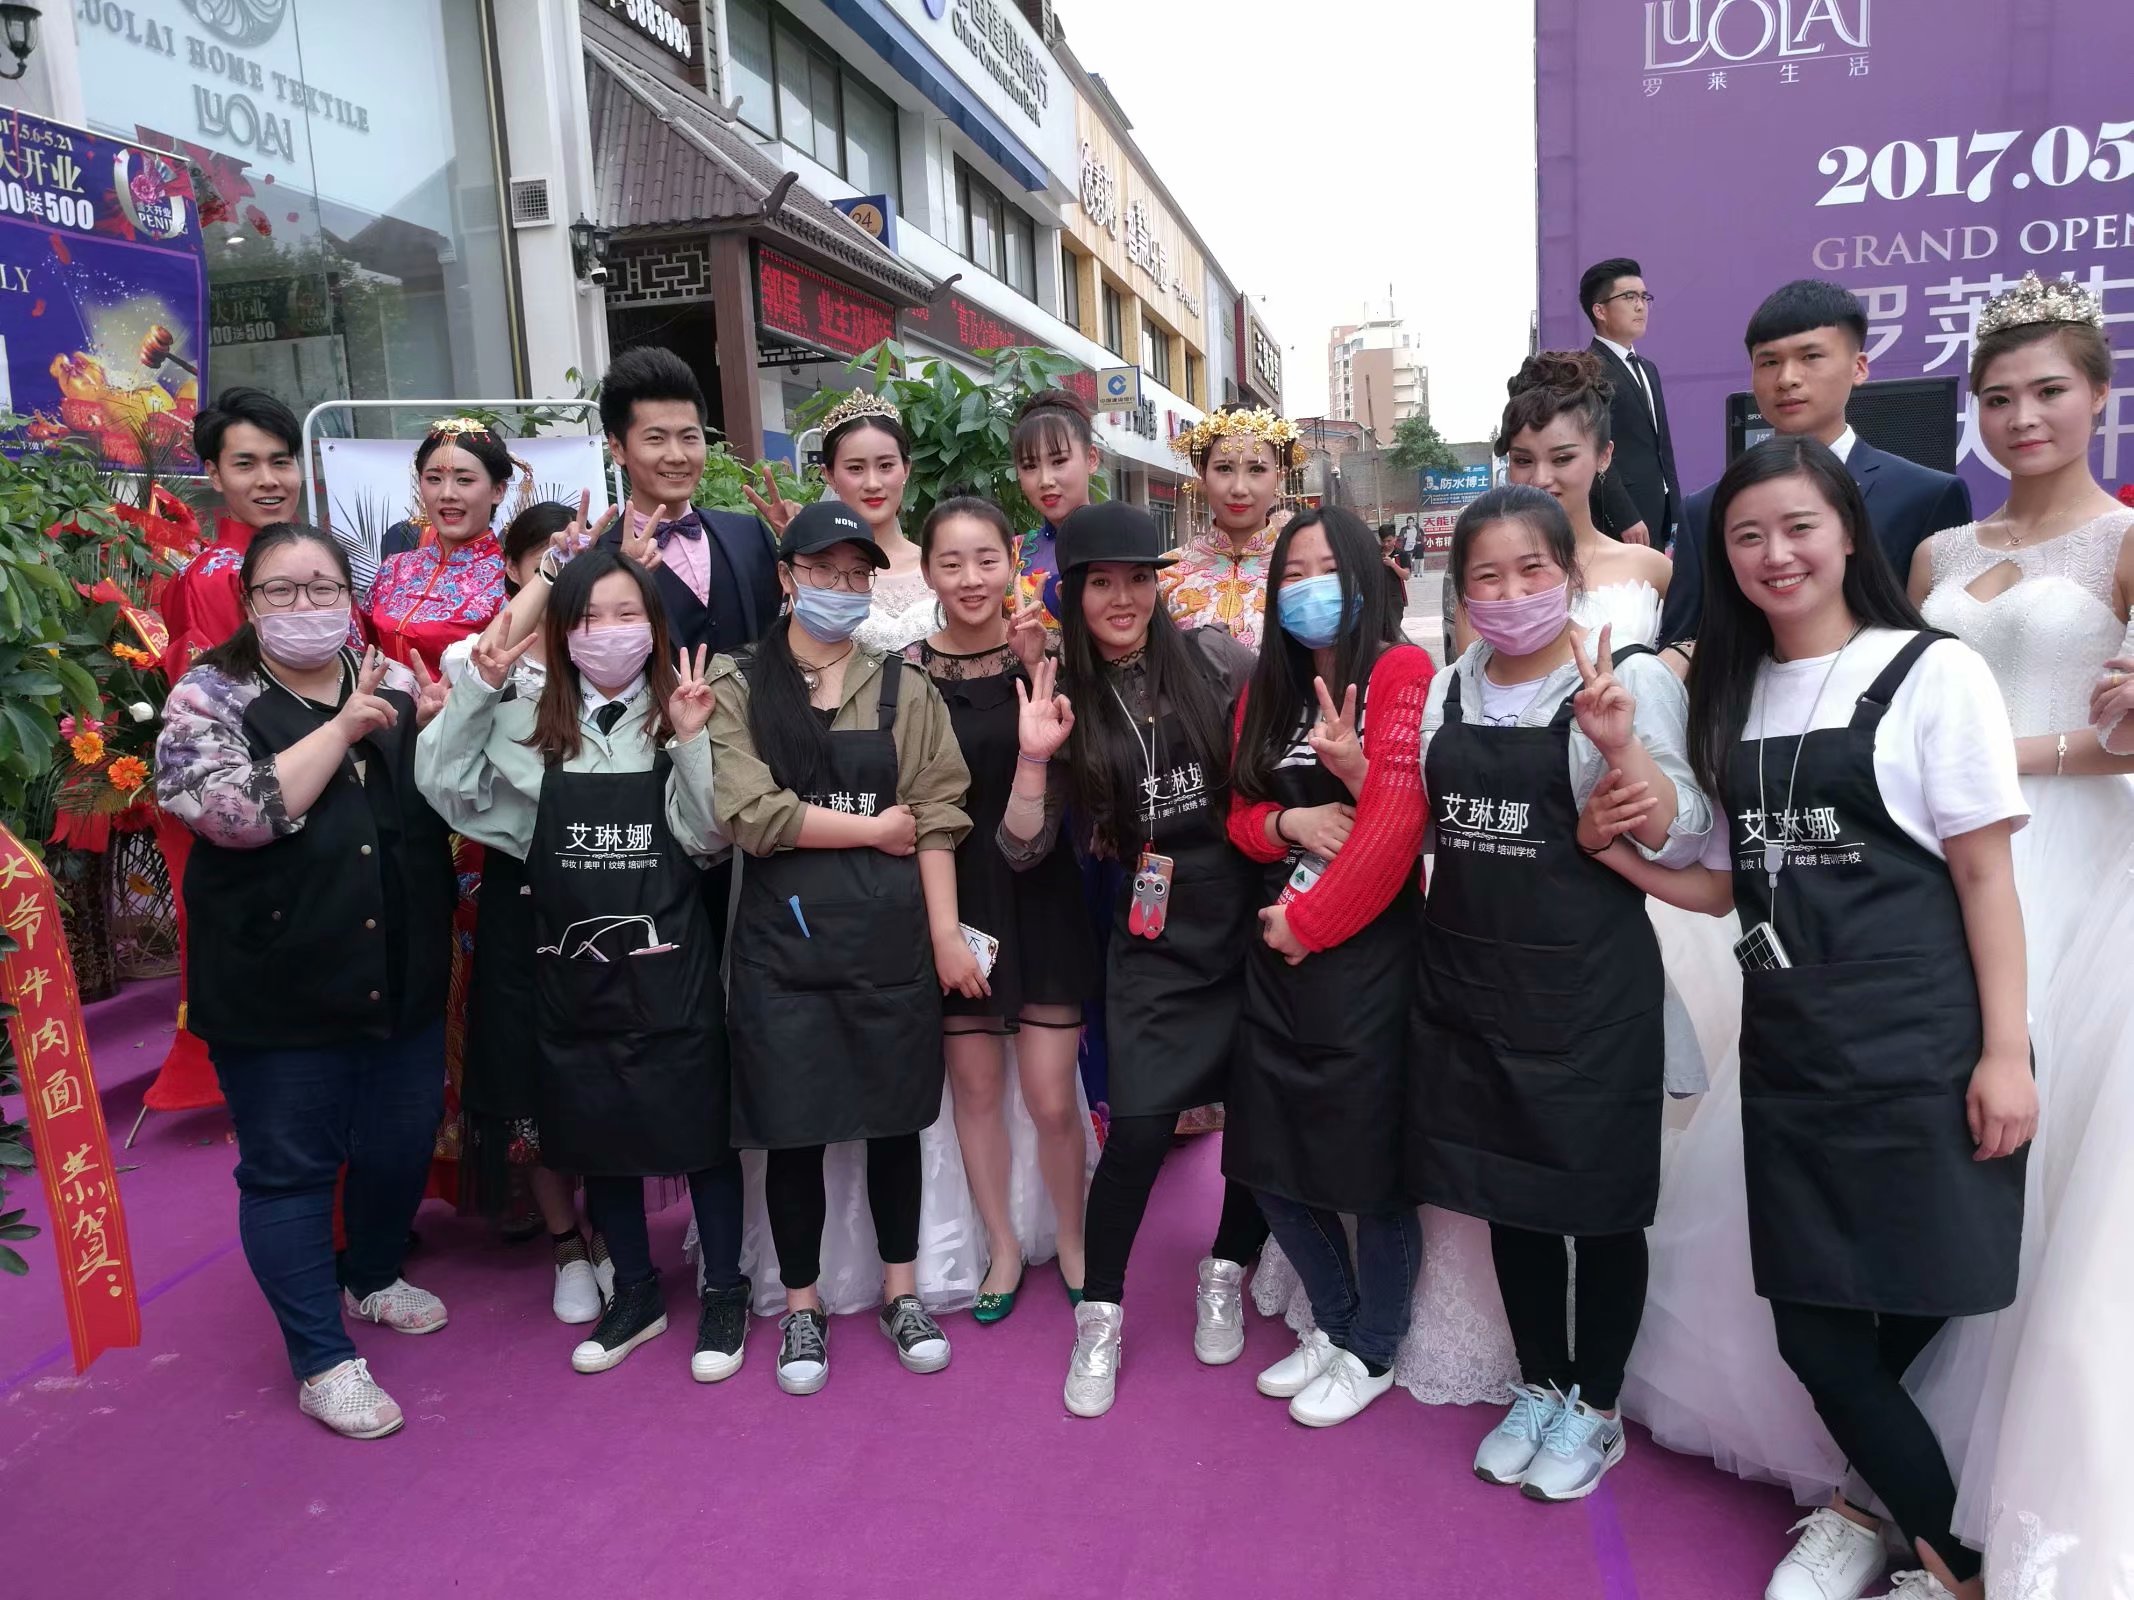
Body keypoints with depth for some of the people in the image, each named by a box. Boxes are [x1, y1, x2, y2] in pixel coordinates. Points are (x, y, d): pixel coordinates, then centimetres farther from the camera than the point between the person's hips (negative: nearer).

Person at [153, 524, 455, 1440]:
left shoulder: (393, 682, 7)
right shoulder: (208, 698, -6)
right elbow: (236, 811, -21)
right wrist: (343, 727, -20)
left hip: (403, 979, 5)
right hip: (280, 989, -5)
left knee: (403, 1142, 18)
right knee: (290, 1166, 6)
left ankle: (374, 1277, 45)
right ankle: (324, 1361, 21)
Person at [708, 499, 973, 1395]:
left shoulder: (904, 689, 6)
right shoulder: (737, 687, 0)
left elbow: (937, 820, 0)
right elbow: (748, 814, -13)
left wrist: (946, 935, -6)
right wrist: (873, 828, -8)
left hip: (892, 935, 2)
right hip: (783, 937, -1)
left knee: (894, 1116, 11)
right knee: (792, 1127, 6)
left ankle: (901, 1291, 30)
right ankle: (801, 1307, 25)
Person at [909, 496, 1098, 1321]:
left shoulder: (1044, 655, -3)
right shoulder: (907, 670, -3)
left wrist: (1039, 668, -23)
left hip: (1039, 895, -1)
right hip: (952, 899, 1)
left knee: (1050, 1099, 1)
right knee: (975, 1089, 10)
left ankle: (1070, 1241, 28)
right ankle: (1004, 1245, 32)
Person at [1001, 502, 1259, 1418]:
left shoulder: (1216, 661, -2)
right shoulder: (1067, 702, 1)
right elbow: (1023, 849, -2)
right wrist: (1035, 758, -15)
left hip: (1255, 916, 1)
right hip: (1154, 937, 0)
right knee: (1140, 1127, -7)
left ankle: (1225, 1277, 34)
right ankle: (1100, 1317, 15)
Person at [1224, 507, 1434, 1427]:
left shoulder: (1401, 672, -8)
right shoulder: (1266, 690, 14)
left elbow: (1396, 821, -15)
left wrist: (1310, 920, -11)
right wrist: (1290, 822, -8)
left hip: (1368, 948, -7)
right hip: (1278, 949, 7)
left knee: (1371, 1160, 3)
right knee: (1271, 1155, 12)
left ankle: (1372, 1353, 26)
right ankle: (1334, 1322, 34)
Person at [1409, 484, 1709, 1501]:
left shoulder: (1631, 680, -9)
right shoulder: (1450, 691, 6)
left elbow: (1680, 844, -13)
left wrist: (1620, 745, -29)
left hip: (1587, 988, -5)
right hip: (1468, 978, 5)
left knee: (1597, 1198, 10)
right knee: (1506, 1189, 17)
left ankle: (1595, 1408, 31)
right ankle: (1539, 1387, 37)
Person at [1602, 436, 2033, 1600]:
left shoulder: (1932, 674, -4)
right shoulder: (1729, 696, 11)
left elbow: (1985, 874, -6)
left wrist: (2005, 1052, -10)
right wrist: (1623, 855, -1)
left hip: (1920, 1046, -5)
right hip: (1788, 1048, 5)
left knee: (1905, 1318, -2)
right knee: (1811, 1330, 6)